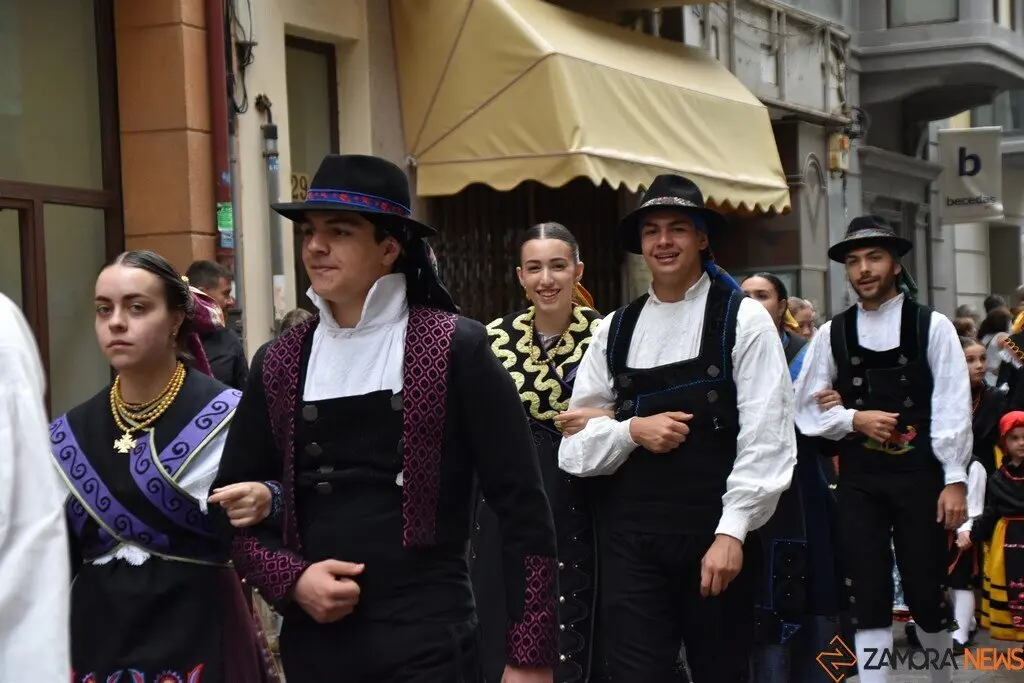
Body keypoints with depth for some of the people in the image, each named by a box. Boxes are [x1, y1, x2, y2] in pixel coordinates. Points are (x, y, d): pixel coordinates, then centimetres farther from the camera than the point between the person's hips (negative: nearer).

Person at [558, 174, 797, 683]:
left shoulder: (744, 320, -1)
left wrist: (732, 533, -15)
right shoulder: (614, 331, 9)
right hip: (629, 539, 2)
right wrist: (632, 430, -10)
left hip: (717, 536, -2)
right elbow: (577, 444, 8)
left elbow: (765, 439, -8)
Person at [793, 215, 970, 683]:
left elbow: (952, 408, -4)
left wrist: (955, 480, -10)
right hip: (857, 478, 1)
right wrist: (854, 419, -11)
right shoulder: (831, 334, 5)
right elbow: (807, 410, 6)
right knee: (868, 598, 1)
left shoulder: (932, 327, 0)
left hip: (918, 474, -1)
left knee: (926, 591, 7)